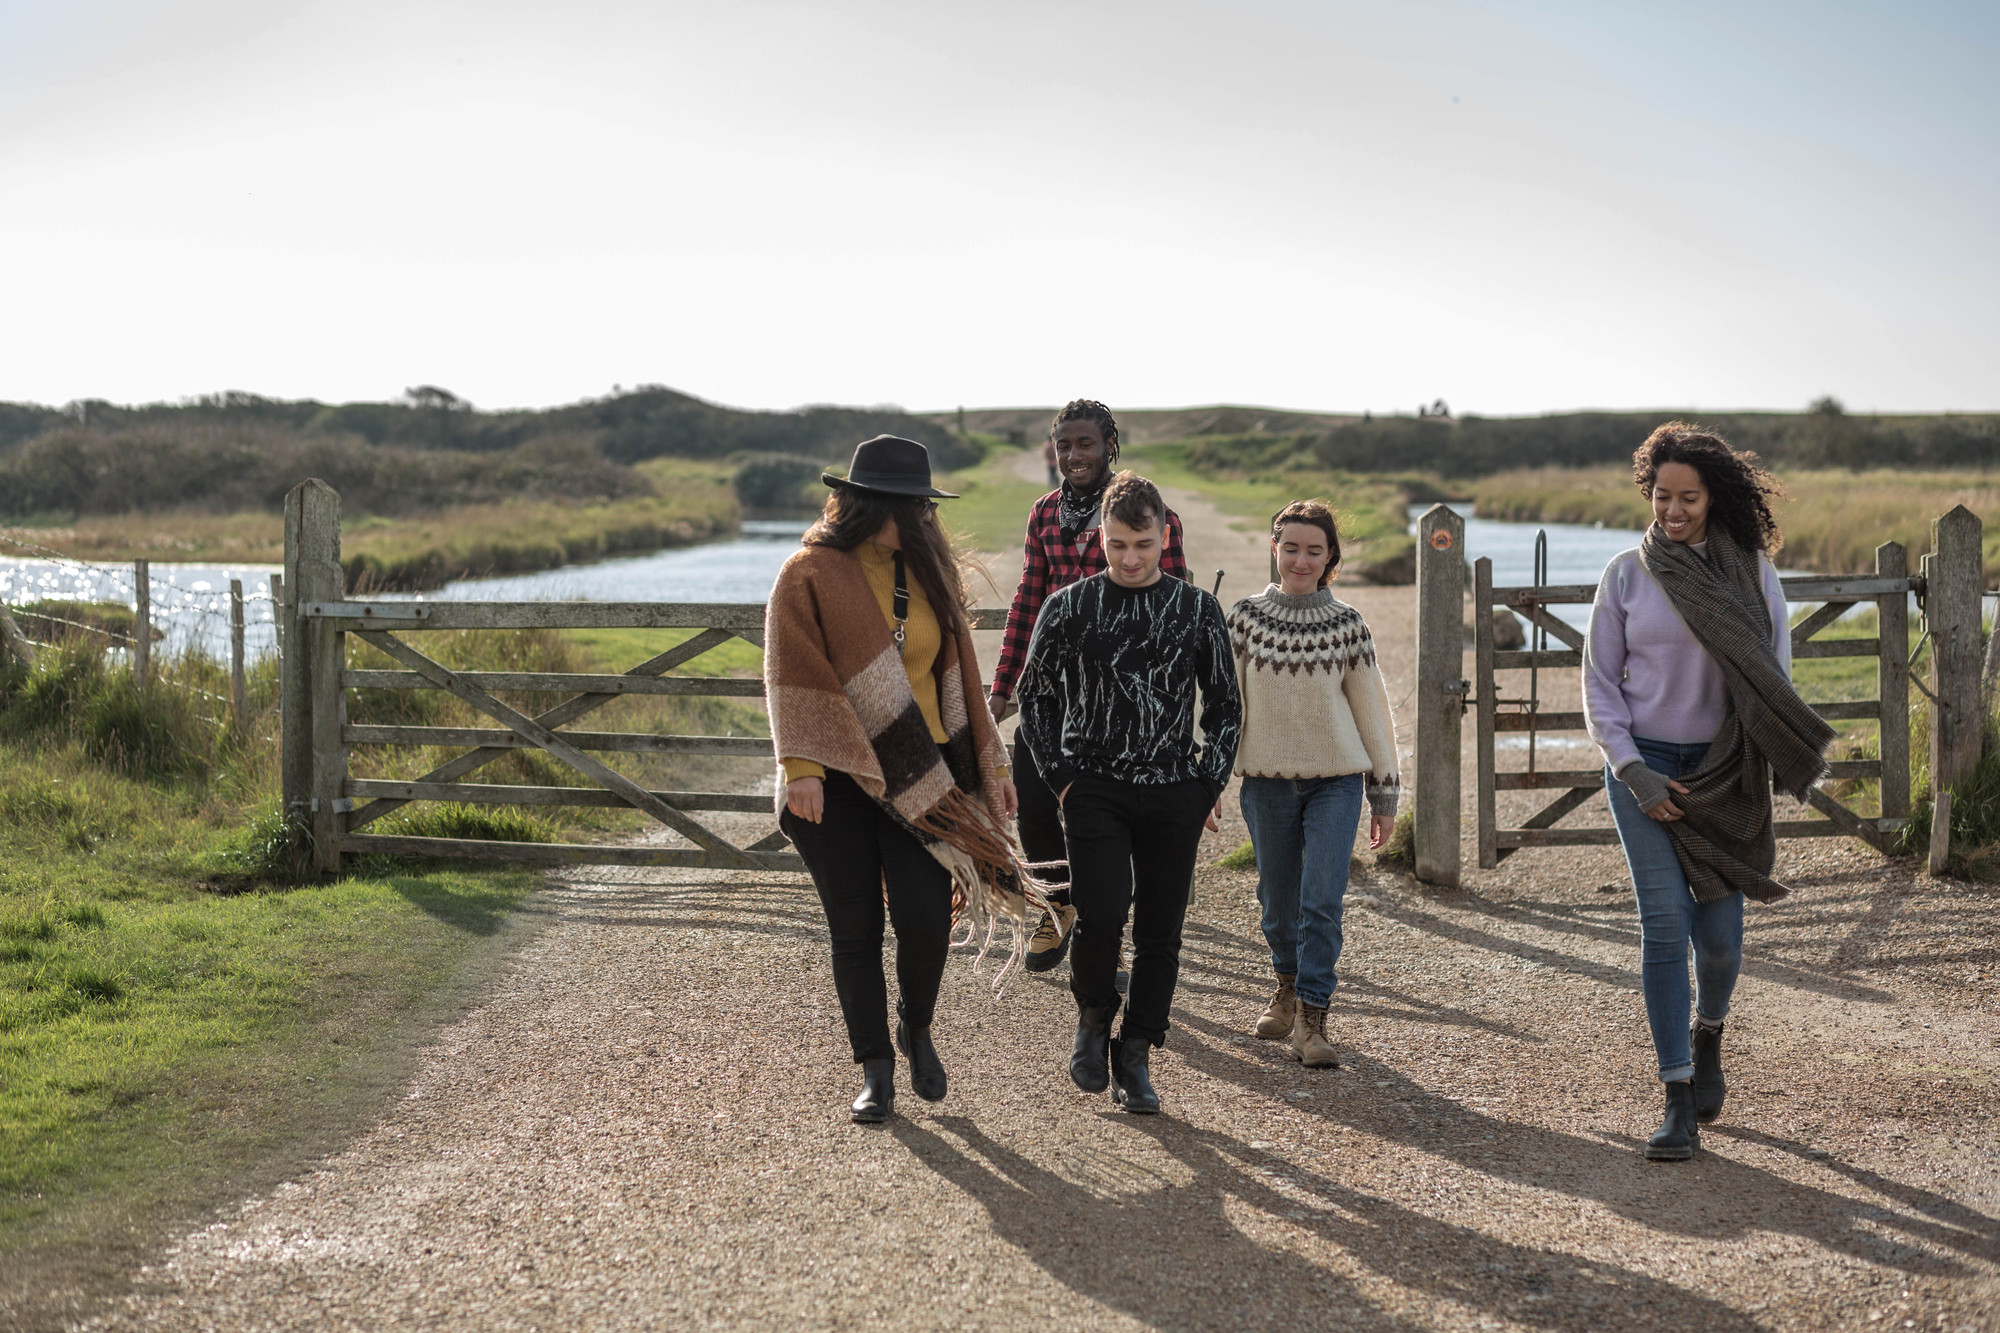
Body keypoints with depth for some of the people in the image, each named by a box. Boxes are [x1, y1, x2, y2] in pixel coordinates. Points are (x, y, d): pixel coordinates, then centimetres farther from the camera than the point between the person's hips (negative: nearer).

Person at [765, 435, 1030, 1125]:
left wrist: (991, 762, 13)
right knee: (855, 928, 2)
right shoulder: (812, 575, -4)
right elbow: (796, 677, -8)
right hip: (838, 776, -3)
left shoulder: (929, 574, 10)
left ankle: (916, 1028, 20)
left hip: (919, 775, 3)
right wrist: (801, 768, -18)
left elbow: (958, 676, 15)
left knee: (925, 917, -9)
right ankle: (875, 1069, 16)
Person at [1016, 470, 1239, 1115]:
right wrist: (1061, 777, -1)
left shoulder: (1197, 610, 5)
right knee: (1101, 917, -14)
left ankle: (1134, 1059, 16)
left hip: (1175, 795, 2)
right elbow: (1035, 696, 8)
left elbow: (1225, 703, 12)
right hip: (1095, 789, -2)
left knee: (1160, 933, 3)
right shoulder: (1069, 607, 1)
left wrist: (1211, 784, 3)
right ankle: (1093, 1018, 15)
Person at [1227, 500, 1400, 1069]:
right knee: (1278, 901, 12)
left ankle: (1311, 1020, -5)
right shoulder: (1244, 617, -1)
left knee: (1322, 902, -11)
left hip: (1336, 781, -1)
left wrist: (1384, 794, 6)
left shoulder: (1347, 624, -1)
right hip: (1267, 781, 1)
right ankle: (1289, 986, 38)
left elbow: (1371, 708, 4)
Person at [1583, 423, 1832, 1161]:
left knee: (1720, 932, 3)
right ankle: (1679, 1103, -3)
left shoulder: (1753, 571, -1)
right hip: (1644, 768, -1)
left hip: (1724, 774, 1)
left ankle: (1708, 1033, 37)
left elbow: (1777, 679, 3)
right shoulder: (1627, 574, -1)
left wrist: (1756, 790, -5)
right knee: (1664, 925, -8)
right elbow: (1600, 684, 3)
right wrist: (1634, 773, -8)